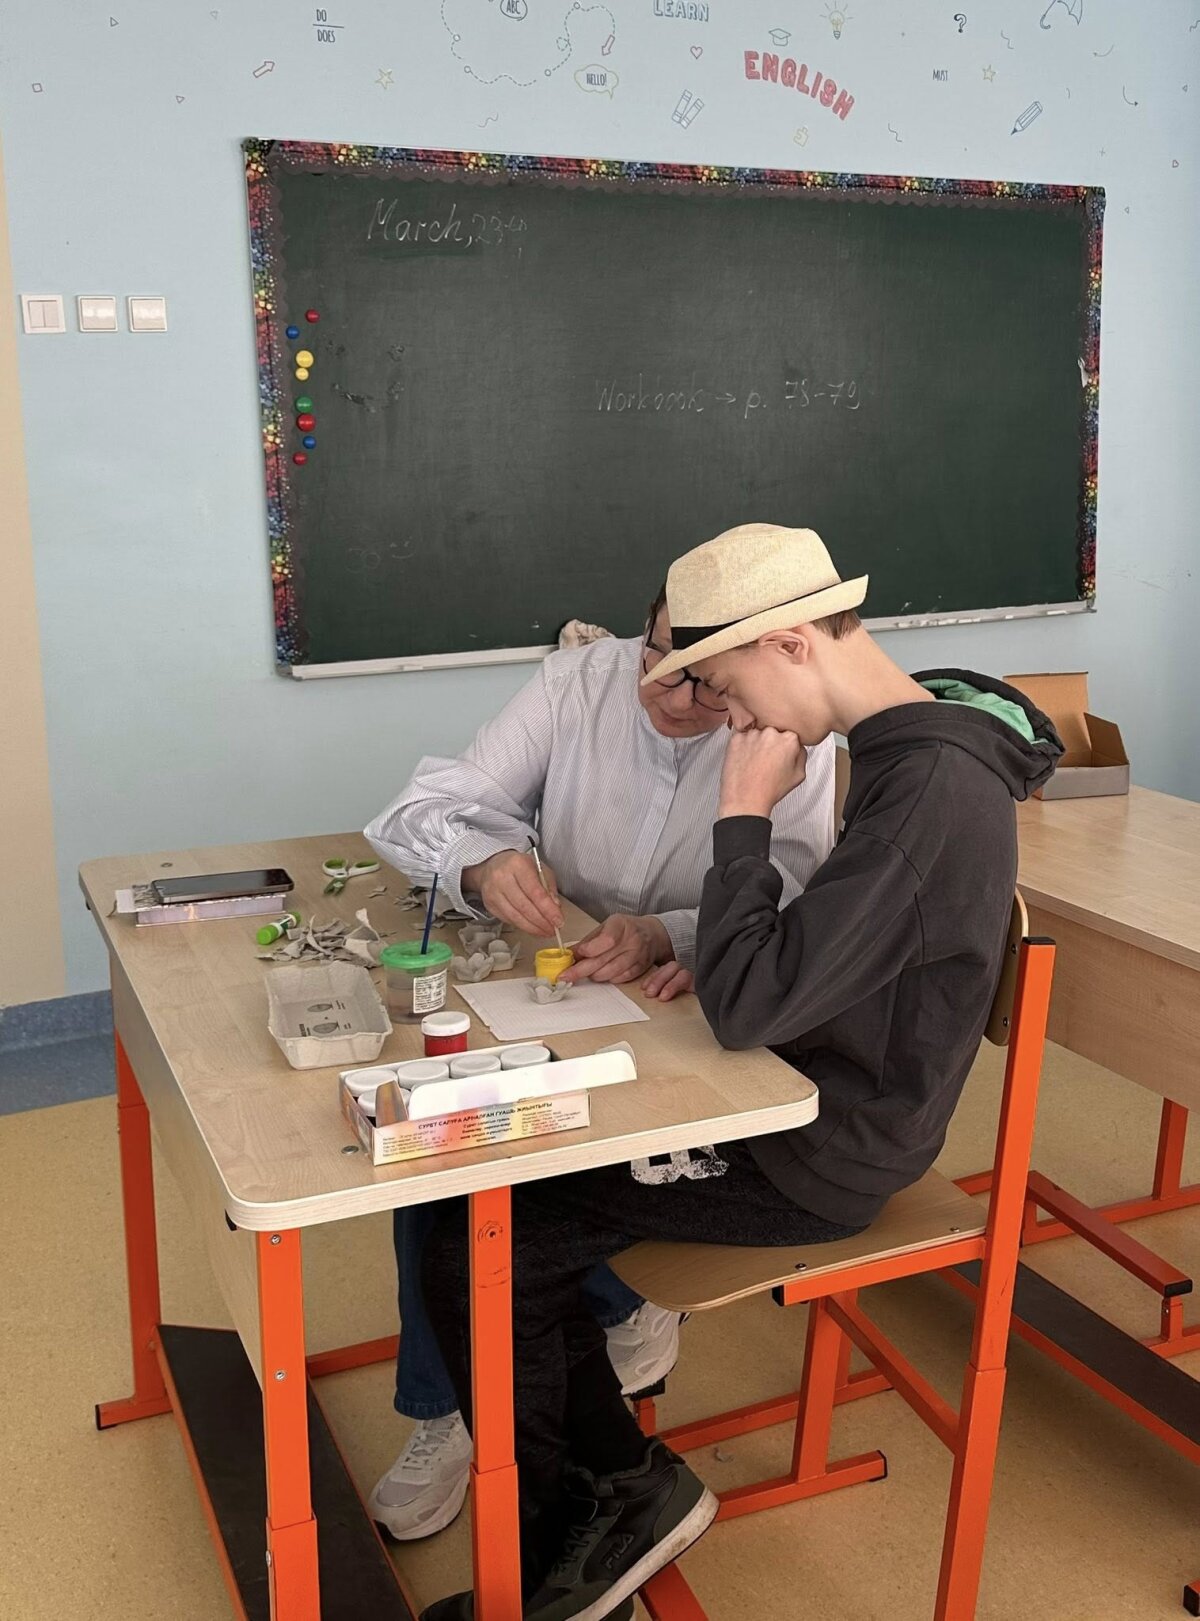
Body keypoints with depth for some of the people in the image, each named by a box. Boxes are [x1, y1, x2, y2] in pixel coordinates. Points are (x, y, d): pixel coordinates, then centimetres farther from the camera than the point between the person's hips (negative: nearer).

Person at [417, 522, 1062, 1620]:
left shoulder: (933, 789, -26)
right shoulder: (915, 748, 5)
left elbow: (749, 1009, -29)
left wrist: (743, 816, -20)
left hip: (818, 1162, -10)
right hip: (811, 1106, 10)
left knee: (479, 1250, -9)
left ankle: (571, 1527, 16)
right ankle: (618, 1492, 15)